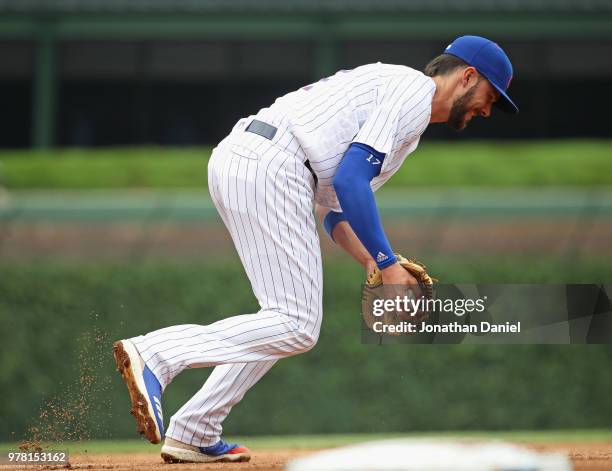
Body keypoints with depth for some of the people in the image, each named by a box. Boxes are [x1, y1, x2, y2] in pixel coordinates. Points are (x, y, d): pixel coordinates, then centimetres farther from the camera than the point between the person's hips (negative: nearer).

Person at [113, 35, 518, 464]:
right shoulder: (414, 91, -1)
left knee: (290, 319, 15)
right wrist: (387, 263, -10)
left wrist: (375, 266, 13)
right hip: (270, 167, -10)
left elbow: (336, 210, 28)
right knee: (296, 328, -10)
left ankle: (194, 433, 11)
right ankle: (156, 355, -22)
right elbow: (349, 180, -13)